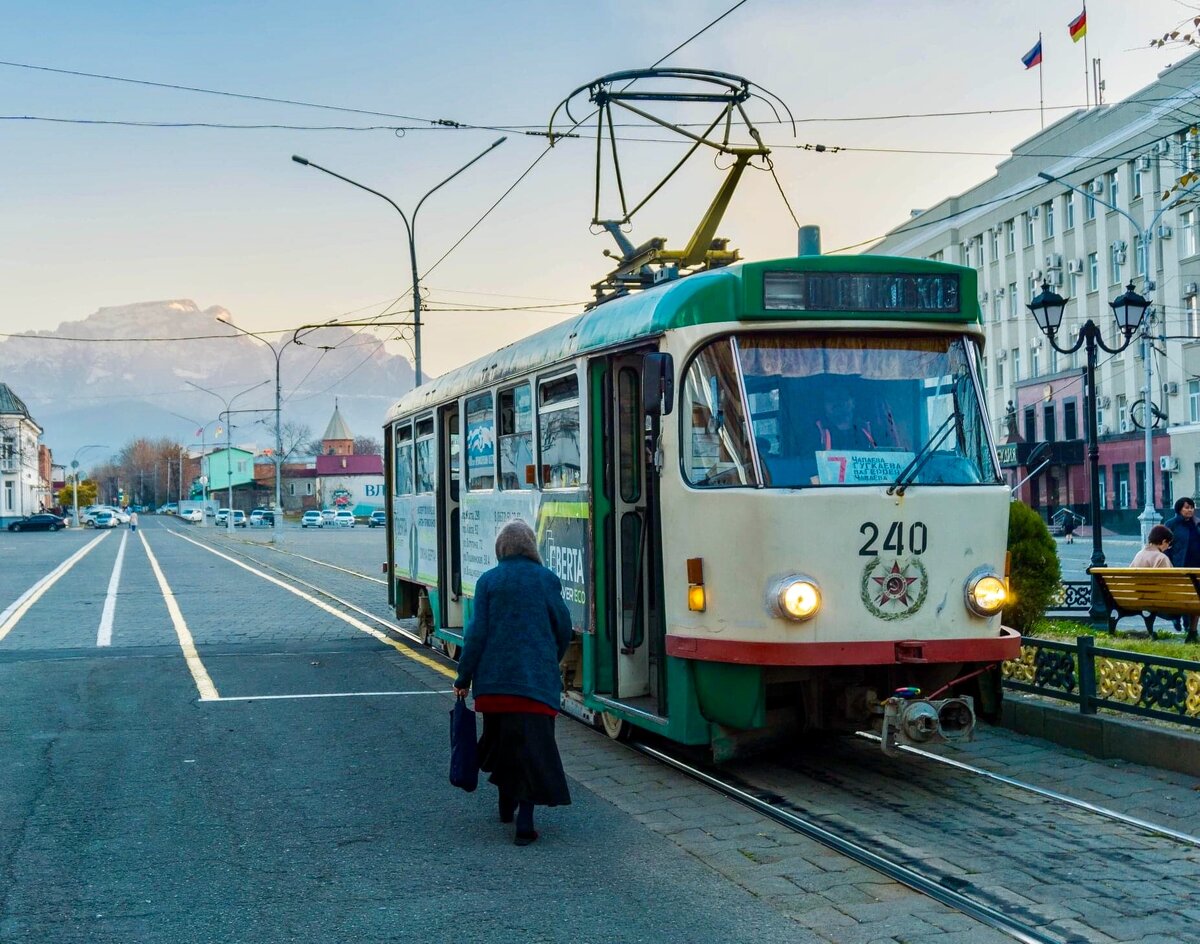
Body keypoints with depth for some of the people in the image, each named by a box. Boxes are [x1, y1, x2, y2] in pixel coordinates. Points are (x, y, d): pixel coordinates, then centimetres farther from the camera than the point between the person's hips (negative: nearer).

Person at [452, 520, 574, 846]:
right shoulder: (547, 580, 0)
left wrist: (464, 678, 3)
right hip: (537, 679, -1)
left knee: (502, 737, 18)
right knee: (532, 742, -1)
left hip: (495, 678, 1)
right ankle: (524, 823, -8)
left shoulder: (488, 581, 0)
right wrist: (551, 663, 20)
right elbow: (563, 629, 3)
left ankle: (507, 804, 32)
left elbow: (477, 632, -3)